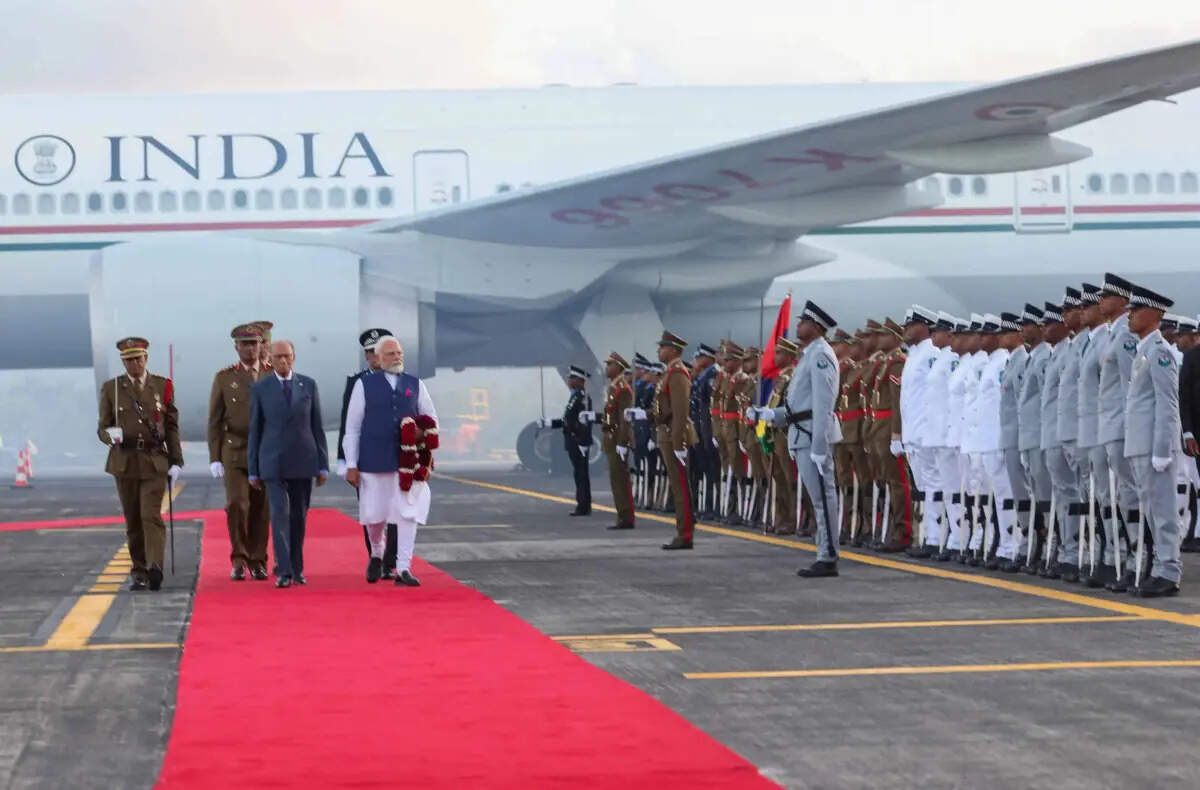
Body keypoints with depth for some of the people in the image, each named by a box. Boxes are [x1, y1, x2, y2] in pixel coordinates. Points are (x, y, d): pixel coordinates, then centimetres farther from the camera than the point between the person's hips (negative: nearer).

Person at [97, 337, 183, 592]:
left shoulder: (163, 386, 6)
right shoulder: (111, 388, 6)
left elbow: (172, 426, 8)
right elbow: (102, 428, 8)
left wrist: (176, 461, 2)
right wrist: (111, 435, -16)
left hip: (155, 462, -2)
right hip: (124, 462, 2)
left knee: (151, 515, -16)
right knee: (133, 521, 6)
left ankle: (155, 567, -26)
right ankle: (139, 572, 14)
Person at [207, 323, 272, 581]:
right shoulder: (224, 377, 5)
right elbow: (214, 421, 4)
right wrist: (214, 458, -2)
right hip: (234, 453, -1)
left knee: (261, 509, 2)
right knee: (236, 504, -14)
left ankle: (257, 562, 13)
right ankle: (239, 559, -1)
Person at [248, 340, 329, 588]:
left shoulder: (309, 385, 5)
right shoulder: (260, 389, 2)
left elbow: (317, 427, 6)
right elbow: (255, 431, 4)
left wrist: (323, 465, 2)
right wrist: (253, 471, 2)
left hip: (303, 461, 2)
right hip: (273, 462, -2)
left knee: (298, 516, 8)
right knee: (280, 514, -11)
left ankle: (296, 568, 19)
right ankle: (284, 571, -14)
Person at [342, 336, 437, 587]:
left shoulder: (416, 385, 10)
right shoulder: (364, 385, 4)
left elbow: (431, 420, 16)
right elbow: (352, 427, 3)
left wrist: (424, 433, -8)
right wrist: (351, 465, -2)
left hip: (408, 462, 1)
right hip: (374, 462, -1)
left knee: (408, 513, -5)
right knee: (374, 515, 4)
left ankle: (403, 569, -1)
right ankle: (376, 555, 32)